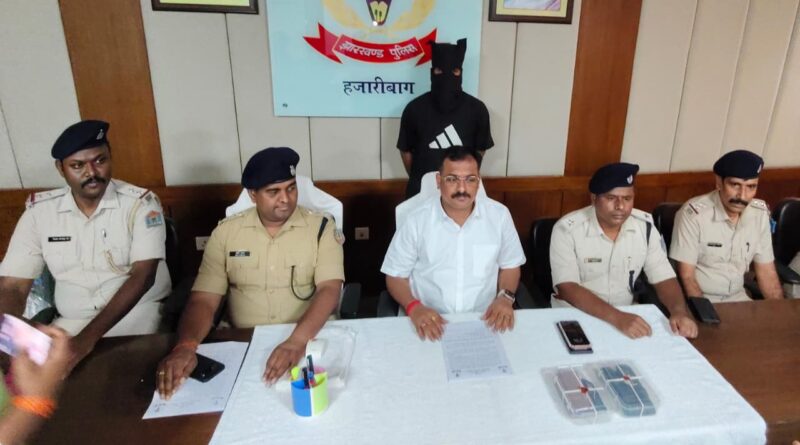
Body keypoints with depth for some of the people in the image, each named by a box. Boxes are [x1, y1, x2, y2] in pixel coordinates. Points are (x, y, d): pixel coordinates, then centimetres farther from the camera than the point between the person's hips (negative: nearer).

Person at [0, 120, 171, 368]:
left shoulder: (140, 204, -9)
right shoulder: (39, 212, 1)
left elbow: (142, 276, -18)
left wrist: (88, 338, -27)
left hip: (138, 316, -3)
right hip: (71, 323, 3)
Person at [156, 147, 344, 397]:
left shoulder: (321, 228, -3)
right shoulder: (225, 232, 2)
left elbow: (330, 290, -14)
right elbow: (204, 300, -1)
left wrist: (297, 340, -30)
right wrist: (186, 346, -21)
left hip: (311, 340, -1)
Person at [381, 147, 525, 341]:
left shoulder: (499, 215, -1)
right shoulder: (416, 220, -7)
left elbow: (510, 265, 12)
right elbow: (396, 275, -1)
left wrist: (505, 297, -6)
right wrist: (414, 307, -18)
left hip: (483, 321, 2)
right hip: (431, 321, -2)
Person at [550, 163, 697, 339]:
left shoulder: (645, 225, -3)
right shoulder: (567, 229, -17)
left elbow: (664, 278, -1)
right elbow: (566, 288, -24)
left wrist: (679, 311, -22)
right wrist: (617, 318, -34)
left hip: (627, 317, 4)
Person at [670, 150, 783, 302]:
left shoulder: (760, 214, -2)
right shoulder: (693, 213, -19)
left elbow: (767, 273, 5)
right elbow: (686, 276, -16)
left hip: (737, 298, 5)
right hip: (699, 300, -5)